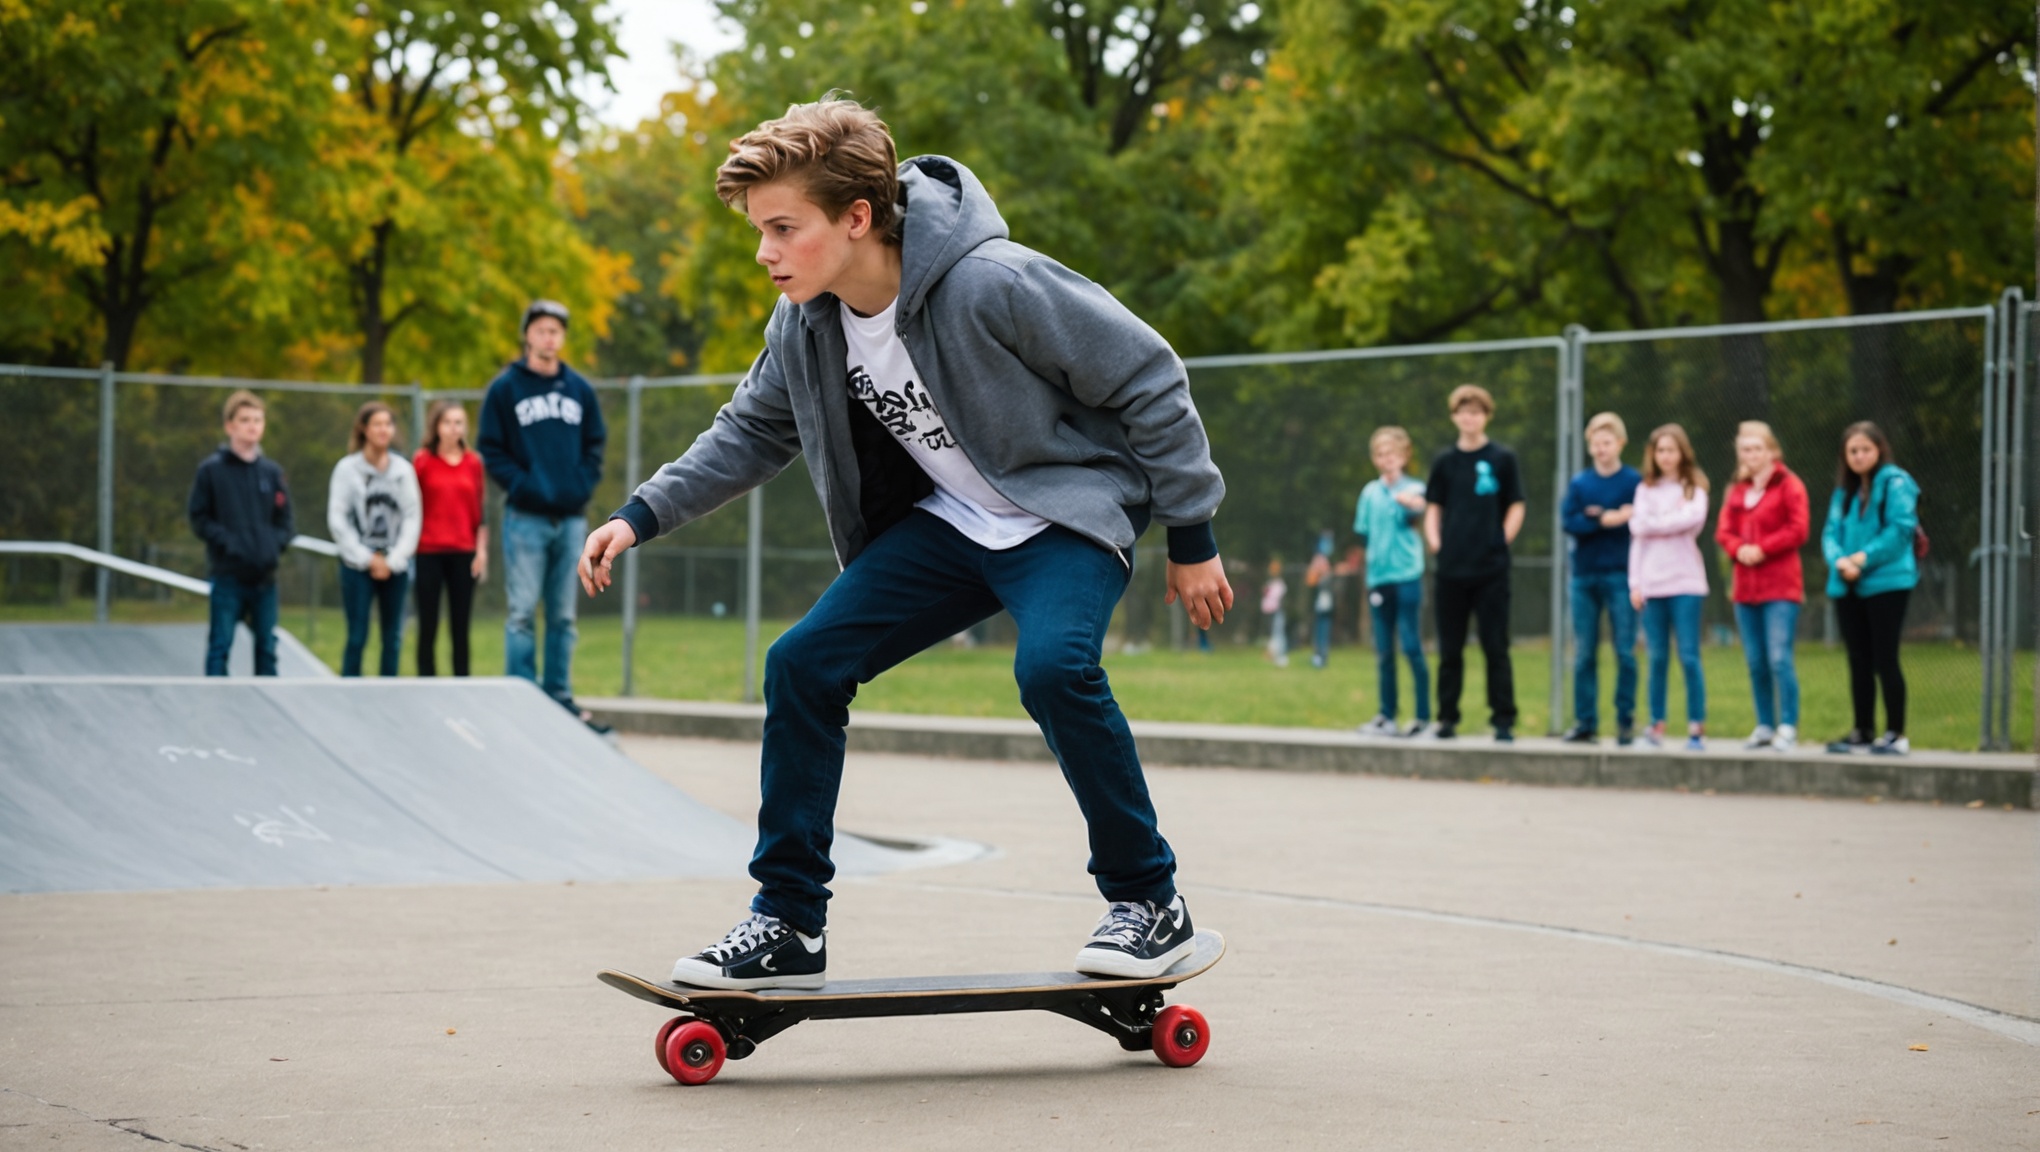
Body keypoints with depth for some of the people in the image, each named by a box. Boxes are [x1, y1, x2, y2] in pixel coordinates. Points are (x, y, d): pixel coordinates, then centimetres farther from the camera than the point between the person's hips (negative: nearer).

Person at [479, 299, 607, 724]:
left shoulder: (579, 389, 10)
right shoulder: (505, 388, 1)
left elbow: (595, 444, 13)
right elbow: (492, 450, -1)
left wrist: (582, 486, -3)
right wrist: (523, 485, -13)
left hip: (572, 518, 3)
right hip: (526, 517, -3)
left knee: (563, 616, 8)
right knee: (523, 613, -4)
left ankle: (560, 695, 13)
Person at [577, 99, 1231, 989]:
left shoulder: (989, 284, -28)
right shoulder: (805, 325, -8)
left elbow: (1148, 382, -19)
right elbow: (752, 432, 12)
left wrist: (1191, 540, -13)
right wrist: (643, 515, -1)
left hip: (1071, 508, -7)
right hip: (948, 524, 7)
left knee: (1051, 665, -34)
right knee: (803, 664, -7)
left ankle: (1149, 901, -13)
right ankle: (789, 925, 4)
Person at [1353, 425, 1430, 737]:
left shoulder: (1413, 488, -2)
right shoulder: (1370, 492, 11)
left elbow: (1415, 516, -23)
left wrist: (1412, 506, -43)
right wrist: (1376, 552, 0)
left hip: (1407, 575, -5)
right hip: (1378, 578, 5)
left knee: (1411, 645, -6)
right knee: (1383, 650, 9)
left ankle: (1423, 717, -2)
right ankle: (1387, 717, 15)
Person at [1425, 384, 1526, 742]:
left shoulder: (1502, 459, 2)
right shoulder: (1445, 461, 9)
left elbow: (1516, 508, 4)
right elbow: (1433, 507, 15)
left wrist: (1502, 542, -6)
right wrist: (1434, 541, 1)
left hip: (1491, 569, -3)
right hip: (1451, 569, 3)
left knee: (1496, 648, -2)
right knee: (1450, 649, 7)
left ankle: (1504, 720, 1)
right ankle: (1447, 718, 15)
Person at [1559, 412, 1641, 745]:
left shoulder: (1635, 481, 1)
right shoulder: (1579, 483, 9)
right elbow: (1569, 522, -3)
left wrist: (1598, 517, -9)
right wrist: (1608, 520, -13)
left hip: (1621, 576, -3)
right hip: (1584, 576, 3)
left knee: (1625, 652, -2)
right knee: (1583, 654, 5)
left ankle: (1626, 723, 4)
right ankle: (1584, 722, 10)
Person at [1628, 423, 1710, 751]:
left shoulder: (1694, 488, 6)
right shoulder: (1645, 489, 14)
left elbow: (1692, 518, -12)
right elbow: (1638, 532, 8)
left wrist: (1652, 523, -1)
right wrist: (1635, 582, 1)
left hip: (1686, 583, -3)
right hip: (1652, 584, 3)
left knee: (1689, 656, -6)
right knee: (1657, 657, 3)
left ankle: (1697, 727, -4)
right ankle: (1657, 724, 7)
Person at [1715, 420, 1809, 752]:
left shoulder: (1789, 485, -2)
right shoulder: (1737, 490, 15)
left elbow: (1797, 530, -10)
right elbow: (1723, 531, 12)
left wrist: (1761, 548, -15)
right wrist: (1738, 549, -8)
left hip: (1780, 588, -6)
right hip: (1745, 587, 6)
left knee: (1779, 658, -12)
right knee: (1755, 662, 8)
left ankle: (1788, 728, -7)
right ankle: (1765, 726, 16)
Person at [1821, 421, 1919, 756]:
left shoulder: (1895, 483, -6)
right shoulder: (1844, 490, 16)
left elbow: (1901, 528, -14)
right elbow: (1831, 532, 10)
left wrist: (1865, 558, -16)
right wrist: (1839, 560, -10)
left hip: (1886, 584, -7)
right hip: (1848, 587, 7)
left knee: (1885, 661, -5)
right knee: (1859, 663, 11)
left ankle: (1896, 734, 0)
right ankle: (1862, 733, 17)